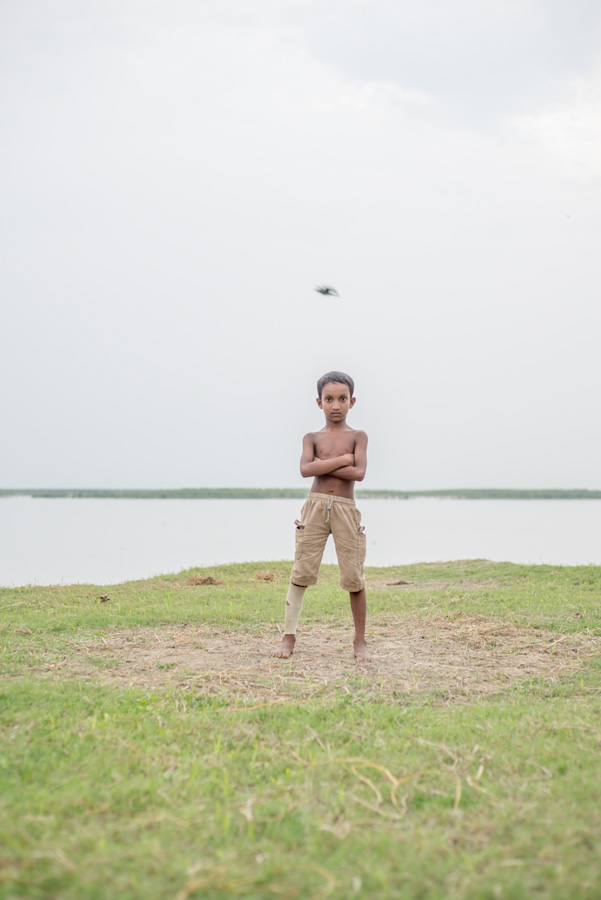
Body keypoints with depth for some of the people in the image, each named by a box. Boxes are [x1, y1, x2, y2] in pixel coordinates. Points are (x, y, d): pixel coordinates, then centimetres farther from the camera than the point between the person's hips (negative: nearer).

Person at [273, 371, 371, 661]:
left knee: (354, 577, 1)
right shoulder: (312, 438, 8)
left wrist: (323, 466, -9)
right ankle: (289, 636, 6)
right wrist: (342, 459, -11)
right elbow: (305, 469, -11)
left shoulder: (358, 437, 7)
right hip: (315, 506, 1)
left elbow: (359, 473, -10)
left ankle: (360, 640, 12)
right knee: (301, 572, -2)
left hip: (345, 509, 0)